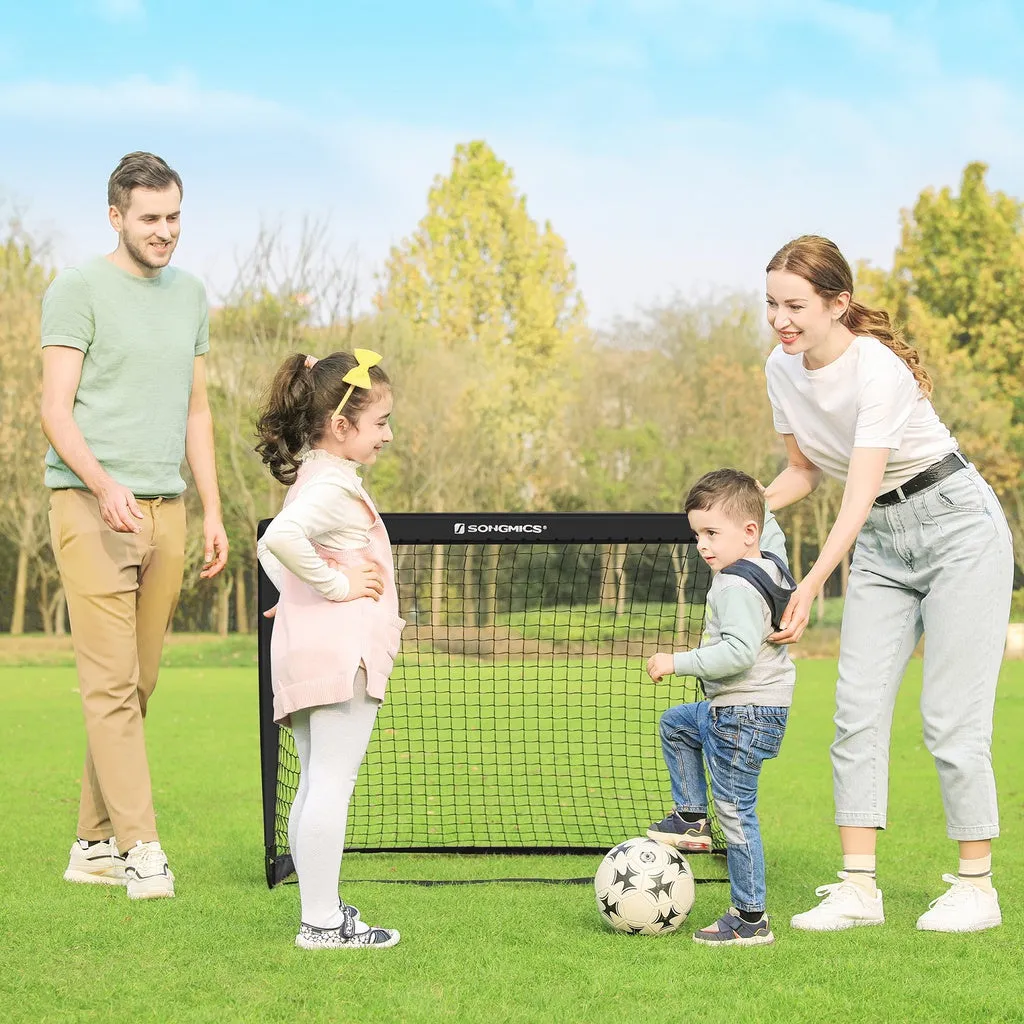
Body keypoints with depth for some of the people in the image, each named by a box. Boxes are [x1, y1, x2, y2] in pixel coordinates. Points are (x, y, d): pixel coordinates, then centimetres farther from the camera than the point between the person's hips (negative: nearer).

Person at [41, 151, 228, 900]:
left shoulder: (191, 295, 17)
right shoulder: (78, 290, -2)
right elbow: (56, 409, -8)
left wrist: (213, 512, 15)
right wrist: (104, 484, -23)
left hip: (166, 509, 6)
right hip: (91, 507, -6)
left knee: (138, 687, 6)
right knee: (112, 684, -9)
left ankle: (94, 845, 13)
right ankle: (141, 847, -9)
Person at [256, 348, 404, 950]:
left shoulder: (313, 478, 20)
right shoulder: (334, 485, -12)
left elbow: (274, 550, 30)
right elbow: (279, 537, -30)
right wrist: (334, 584, -19)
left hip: (305, 652, 11)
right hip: (341, 648, -11)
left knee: (316, 787, 14)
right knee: (332, 785, -10)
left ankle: (321, 910, 21)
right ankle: (322, 921, -10)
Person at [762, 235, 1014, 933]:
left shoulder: (878, 369, -26)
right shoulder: (783, 369, -3)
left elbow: (859, 493, -35)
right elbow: (806, 470, 10)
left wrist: (812, 585, -45)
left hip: (957, 527, -7)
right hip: (880, 544, 7)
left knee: (951, 719, -7)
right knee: (857, 713, -3)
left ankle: (977, 887, 5)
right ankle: (858, 888, -1)